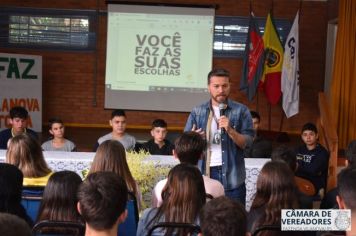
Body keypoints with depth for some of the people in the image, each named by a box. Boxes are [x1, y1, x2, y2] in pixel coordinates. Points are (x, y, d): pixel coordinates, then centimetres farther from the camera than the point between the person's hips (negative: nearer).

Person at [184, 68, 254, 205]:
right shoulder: (197, 112, 9)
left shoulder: (241, 111, 3)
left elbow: (248, 142, -2)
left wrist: (230, 130, -19)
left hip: (232, 176, -1)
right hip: (204, 174, 2)